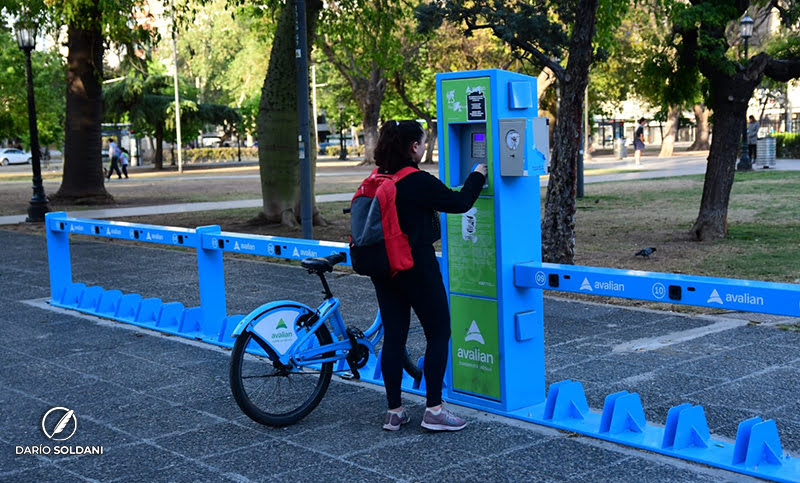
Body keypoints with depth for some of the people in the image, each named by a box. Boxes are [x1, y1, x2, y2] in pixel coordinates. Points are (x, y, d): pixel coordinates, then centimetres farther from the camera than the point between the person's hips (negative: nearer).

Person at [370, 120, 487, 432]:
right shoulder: (418, 182, -17)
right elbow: (459, 203, -9)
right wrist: (478, 175, 7)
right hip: (417, 266, -7)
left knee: (393, 335, 10)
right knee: (439, 333, 5)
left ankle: (394, 412, 15)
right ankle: (434, 410, 4)